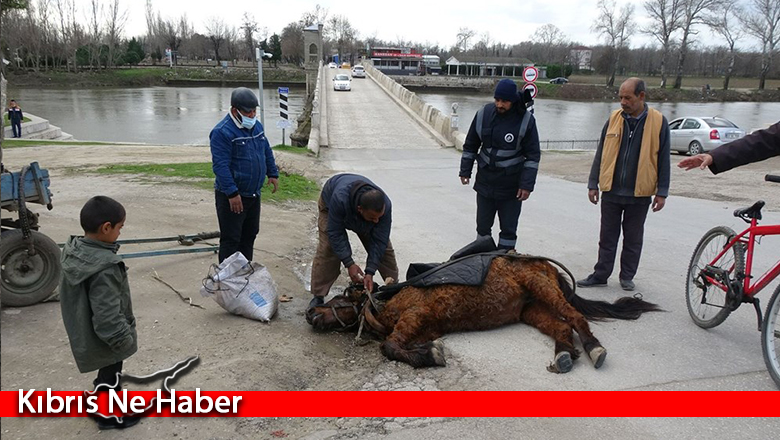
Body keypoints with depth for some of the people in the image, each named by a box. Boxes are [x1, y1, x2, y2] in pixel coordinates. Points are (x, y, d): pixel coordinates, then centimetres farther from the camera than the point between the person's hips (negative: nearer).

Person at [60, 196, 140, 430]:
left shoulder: (73, 250, -7)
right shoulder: (104, 267, -36)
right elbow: (108, 316, -33)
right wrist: (125, 339, -18)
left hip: (83, 332, 8)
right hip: (105, 339, -8)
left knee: (107, 373, 30)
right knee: (110, 376, 16)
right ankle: (109, 414, 37)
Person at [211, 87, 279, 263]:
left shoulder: (257, 126, 7)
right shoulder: (222, 132, -19)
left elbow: (267, 151, 21)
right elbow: (220, 166, -23)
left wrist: (273, 174, 19)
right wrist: (232, 193, -26)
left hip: (253, 194, 8)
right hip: (231, 196, -8)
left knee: (250, 235, 18)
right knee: (231, 239, -1)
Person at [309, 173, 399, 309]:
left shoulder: (385, 205, -38)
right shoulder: (340, 199, -48)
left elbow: (379, 241, -30)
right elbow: (335, 233, -35)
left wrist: (370, 272, -34)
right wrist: (349, 263, -37)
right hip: (330, 205, -2)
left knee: (384, 248, -4)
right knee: (327, 249, -18)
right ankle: (318, 296, -7)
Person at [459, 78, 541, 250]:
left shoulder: (526, 120, -11)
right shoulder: (483, 114, -3)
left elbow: (533, 155, -8)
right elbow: (470, 146, 8)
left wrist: (527, 185, -12)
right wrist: (465, 171, 7)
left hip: (511, 186, -3)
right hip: (485, 181, 3)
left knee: (508, 229, 6)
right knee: (483, 225, 14)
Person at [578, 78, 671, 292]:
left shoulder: (658, 122, -3)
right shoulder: (614, 118, 3)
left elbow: (663, 160, 0)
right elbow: (600, 154, 8)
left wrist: (662, 192, -2)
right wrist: (593, 184, 6)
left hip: (639, 194, -2)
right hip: (611, 191, 2)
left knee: (633, 239, 11)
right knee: (607, 237, 9)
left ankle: (627, 276, 25)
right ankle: (600, 274, 19)